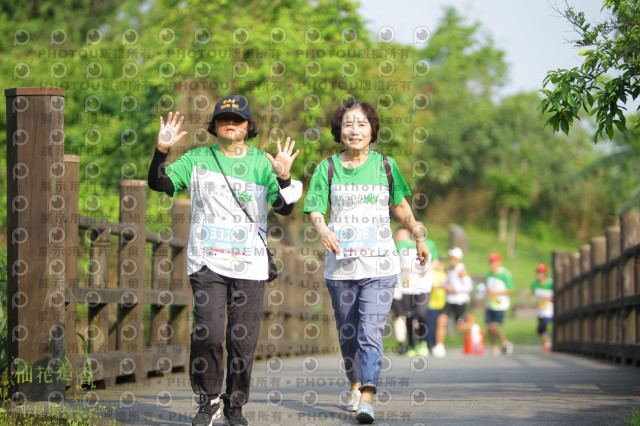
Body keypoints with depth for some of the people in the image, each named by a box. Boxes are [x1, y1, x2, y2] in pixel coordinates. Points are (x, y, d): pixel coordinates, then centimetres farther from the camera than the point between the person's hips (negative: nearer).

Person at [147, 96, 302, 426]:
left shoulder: (262, 163, 8)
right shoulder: (197, 160, 9)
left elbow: (284, 207, -1)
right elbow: (158, 183, 3)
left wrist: (283, 178, -20)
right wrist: (162, 151, -13)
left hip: (250, 265, 1)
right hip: (207, 260, -1)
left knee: (243, 340, 1)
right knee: (209, 333, -15)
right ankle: (208, 399, 4)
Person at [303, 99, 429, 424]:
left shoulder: (385, 165, 5)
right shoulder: (328, 168, 2)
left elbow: (399, 205, 18)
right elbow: (315, 209, -1)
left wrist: (419, 237, 27)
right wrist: (323, 230, -23)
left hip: (379, 266, -1)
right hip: (340, 265, 1)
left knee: (371, 333, -14)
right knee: (348, 333, 11)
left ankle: (367, 398, -19)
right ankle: (356, 385, 32)